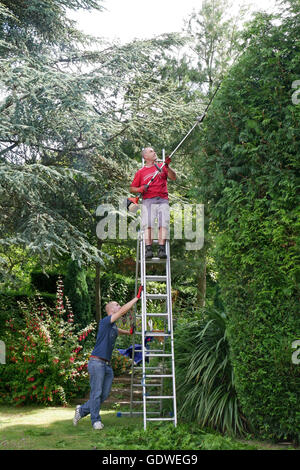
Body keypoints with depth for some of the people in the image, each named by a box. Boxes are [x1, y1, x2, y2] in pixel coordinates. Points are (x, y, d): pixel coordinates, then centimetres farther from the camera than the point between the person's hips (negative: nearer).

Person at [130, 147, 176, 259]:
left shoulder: (161, 166, 19)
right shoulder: (140, 172, 16)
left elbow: (173, 177, 8)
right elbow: (132, 188, 16)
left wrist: (167, 167, -7)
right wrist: (140, 189, -5)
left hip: (163, 200, 1)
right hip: (148, 200, -1)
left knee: (163, 224, -14)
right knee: (148, 224, -16)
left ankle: (162, 249, -18)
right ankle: (148, 249, -19)